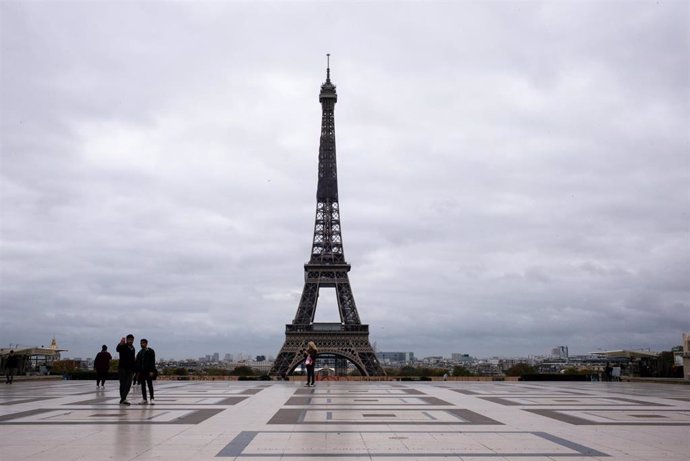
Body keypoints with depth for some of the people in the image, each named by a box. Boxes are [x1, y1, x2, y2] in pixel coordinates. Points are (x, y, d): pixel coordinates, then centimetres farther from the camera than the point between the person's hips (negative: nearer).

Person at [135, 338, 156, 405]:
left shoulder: (150, 351, 0)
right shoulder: (140, 352, 15)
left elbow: (152, 362, -7)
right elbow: (137, 362, 14)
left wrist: (151, 371, -15)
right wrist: (137, 372, 8)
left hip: (148, 371, -5)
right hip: (142, 371, 5)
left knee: (150, 385, -6)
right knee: (143, 385, 6)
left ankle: (151, 399, -5)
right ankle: (144, 399, 11)